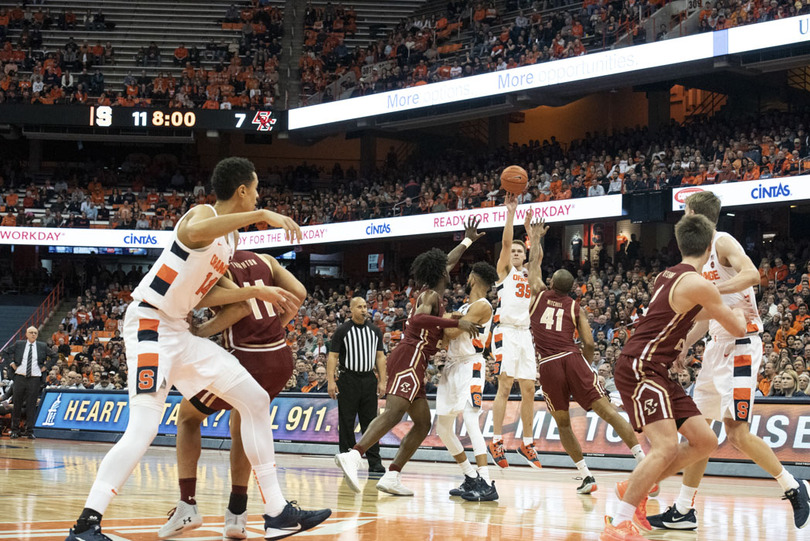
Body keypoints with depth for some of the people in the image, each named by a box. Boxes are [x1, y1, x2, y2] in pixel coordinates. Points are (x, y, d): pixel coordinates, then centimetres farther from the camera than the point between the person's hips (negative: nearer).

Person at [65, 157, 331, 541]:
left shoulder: (232, 237, 14)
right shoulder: (204, 213, -13)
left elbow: (202, 296, 12)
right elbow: (194, 232, -41)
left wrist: (256, 292, 5)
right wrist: (261, 215, -38)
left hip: (180, 331, 10)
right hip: (149, 325, -10)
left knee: (256, 401, 7)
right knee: (144, 428, -22)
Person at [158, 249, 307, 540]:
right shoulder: (264, 260, 13)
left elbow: (241, 305, -19)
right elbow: (298, 293, 5)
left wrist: (199, 332, -12)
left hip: (247, 359, -6)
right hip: (281, 359, 6)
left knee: (187, 415, 18)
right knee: (241, 428, 28)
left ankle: (187, 505, 7)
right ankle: (237, 513, 20)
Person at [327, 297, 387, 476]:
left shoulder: (375, 330, 10)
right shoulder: (342, 331, -1)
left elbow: (380, 357, 11)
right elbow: (333, 356, -4)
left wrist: (382, 381, 4)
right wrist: (331, 381, -12)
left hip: (369, 379, 3)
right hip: (348, 379, -3)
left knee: (370, 421, 4)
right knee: (346, 422, 1)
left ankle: (374, 462, 5)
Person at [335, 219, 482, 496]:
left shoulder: (431, 293, 23)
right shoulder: (431, 296, -4)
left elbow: (448, 262, 40)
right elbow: (418, 318, -26)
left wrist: (468, 240, 51)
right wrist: (457, 322, -26)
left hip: (409, 362, 10)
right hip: (410, 358, -10)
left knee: (423, 423, 9)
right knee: (394, 412, -26)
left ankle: (392, 476, 1)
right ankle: (352, 455, -43)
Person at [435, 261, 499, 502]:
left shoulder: (482, 306, -10)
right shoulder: (464, 306, 19)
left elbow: (452, 332, -16)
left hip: (470, 367, -10)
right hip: (452, 366, 10)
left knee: (470, 421, -21)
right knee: (442, 427, 9)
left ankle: (486, 484, -25)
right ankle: (471, 478, 18)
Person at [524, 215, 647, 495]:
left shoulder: (540, 294, 15)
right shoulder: (576, 308, 16)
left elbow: (534, 262, 30)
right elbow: (589, 343, 6)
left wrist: (536, 236, 44)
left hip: (548, 365, 0)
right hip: (573, 358, 0)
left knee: (563, 423, 13)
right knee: (607, 411, -5)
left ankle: (586, 477, 4)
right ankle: (644, 462, -15)